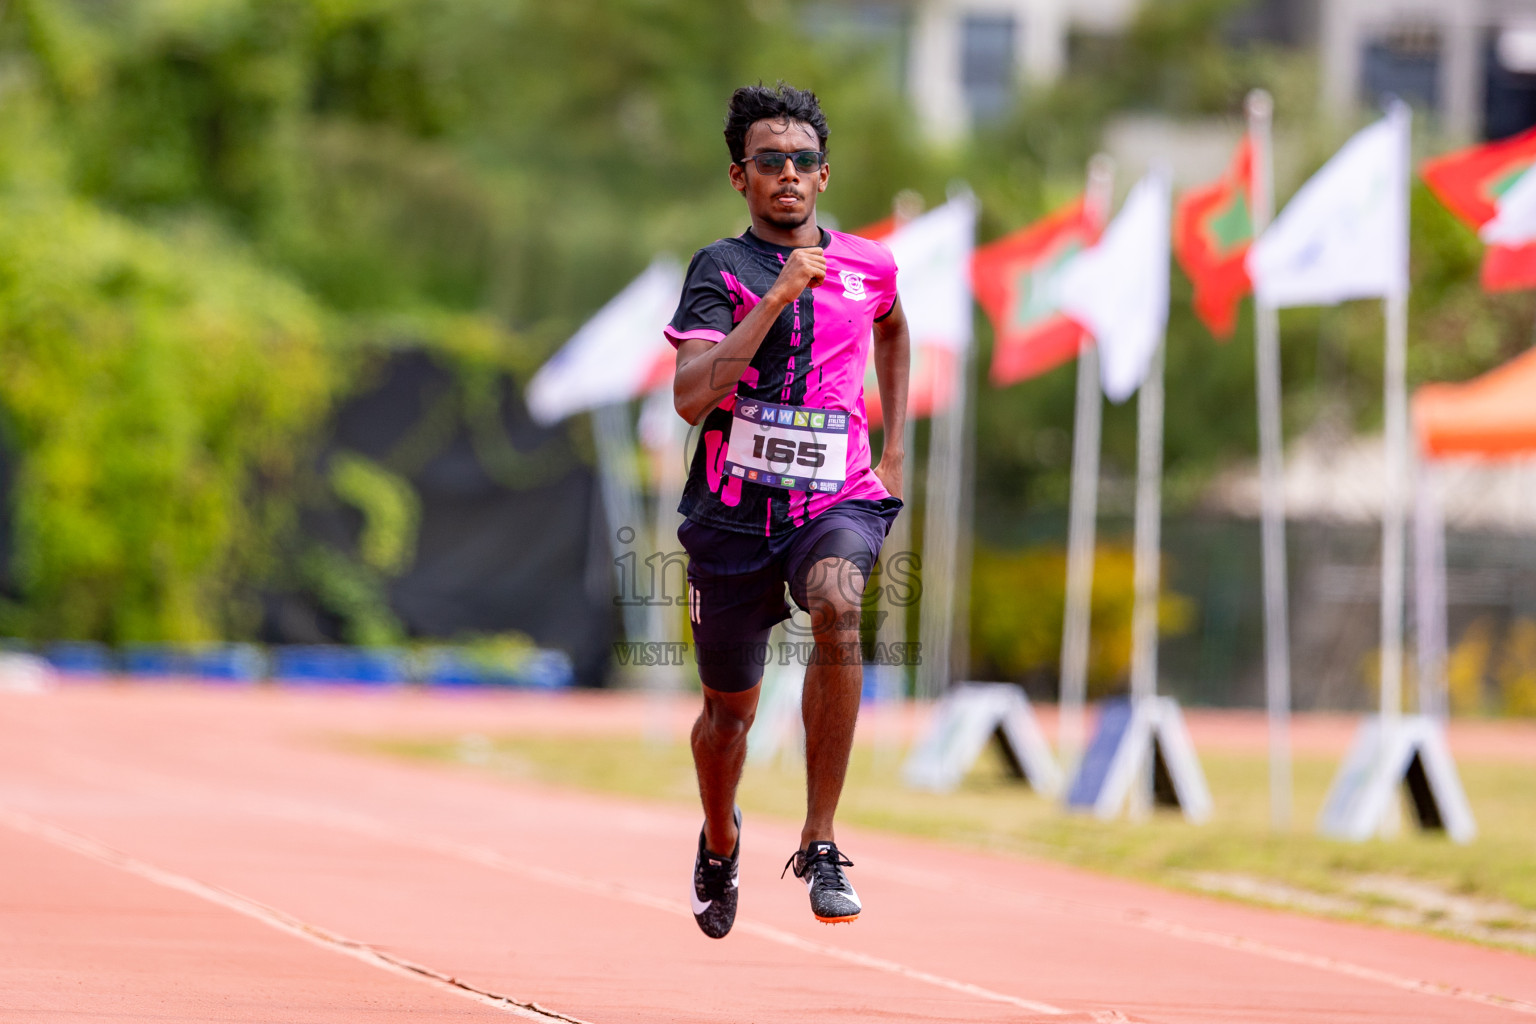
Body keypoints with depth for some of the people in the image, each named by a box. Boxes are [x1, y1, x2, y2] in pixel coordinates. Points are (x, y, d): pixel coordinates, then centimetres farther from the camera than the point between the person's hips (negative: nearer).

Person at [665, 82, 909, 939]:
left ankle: (820, 843, -27)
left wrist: (895, 448, 24)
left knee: (838, 605, -34)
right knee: (730, 708, 12)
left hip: (837, 499, 0)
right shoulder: (722, 268, -5)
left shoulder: (868, 266, 6)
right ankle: (720, 841, 48)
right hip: (736, 508, 0)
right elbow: (691, 395, -20)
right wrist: (777, 298, -24)